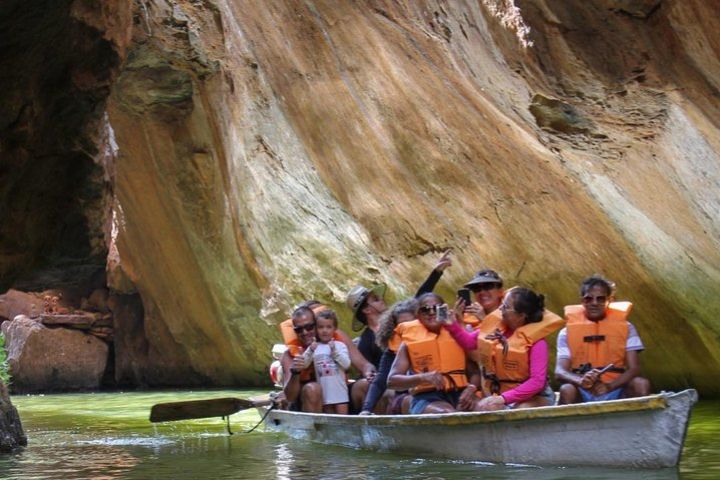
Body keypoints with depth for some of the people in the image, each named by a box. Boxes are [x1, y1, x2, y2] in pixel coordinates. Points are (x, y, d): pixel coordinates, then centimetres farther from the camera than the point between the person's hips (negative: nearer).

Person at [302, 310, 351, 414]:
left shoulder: (340, 345, 0)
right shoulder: (314, 347, 5)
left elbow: (346, 364, -9)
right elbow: (303, 365, -3)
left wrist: (335, 351, -17)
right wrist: (310, 351, -17)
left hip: (339, 389, -3)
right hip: (324, 390, 3)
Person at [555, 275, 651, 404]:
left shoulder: (625, 328, 7)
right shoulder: (568, 332, 5)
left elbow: (634, 368, -2)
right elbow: (560, 372, -6)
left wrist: (609, 386, -23)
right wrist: (580, 380, -31)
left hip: (616, 391, 1)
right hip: (583, 394, -1)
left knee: (641, 384, -28)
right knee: (567, 390, -34)